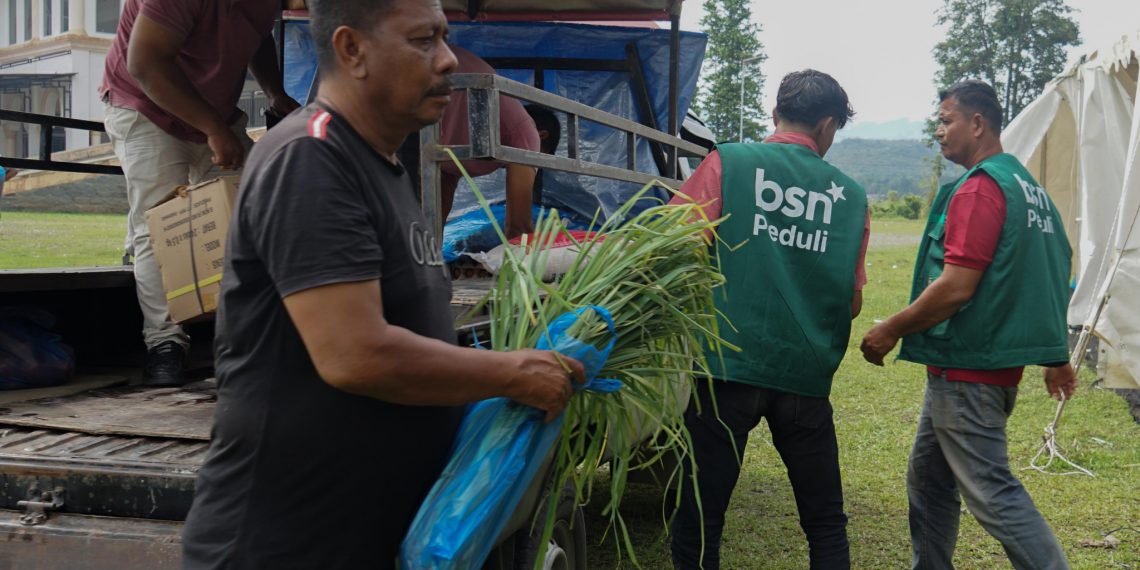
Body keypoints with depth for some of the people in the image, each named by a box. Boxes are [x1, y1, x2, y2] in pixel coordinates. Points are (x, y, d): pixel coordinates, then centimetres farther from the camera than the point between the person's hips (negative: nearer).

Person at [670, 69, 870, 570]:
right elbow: (852, 302, 11)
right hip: (806, 375, 3)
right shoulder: (850, 195, 8)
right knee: (826, 523, 17)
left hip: (729, 364, -2)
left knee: (698, 521, 6)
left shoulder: (728, 163, -1)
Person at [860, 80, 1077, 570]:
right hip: (998, 362, 10)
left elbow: (956, 287, -24)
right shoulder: (1029, 186, 14)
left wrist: (890, 331, -14)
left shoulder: (979, 189, -17)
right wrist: (1055, 356, 25)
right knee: (928, 477, 19)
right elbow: (1053, 276, 19)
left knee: (991, 492, -6)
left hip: (966, 369, -10)